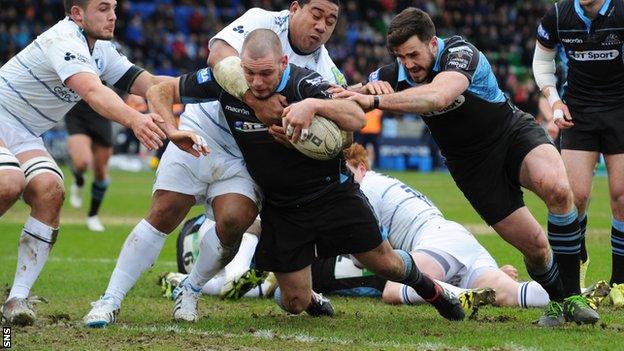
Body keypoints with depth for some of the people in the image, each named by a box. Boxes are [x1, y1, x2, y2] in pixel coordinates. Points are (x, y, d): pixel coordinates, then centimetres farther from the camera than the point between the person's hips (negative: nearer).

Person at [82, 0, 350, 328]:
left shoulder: (326, 73, 0)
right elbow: (219, 56, -26)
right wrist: (257, 101, -34)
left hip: (246, 161, 2)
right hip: (203, 132, -2)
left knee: (233, 223, -20)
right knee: (163, 215, -9)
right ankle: (110, 299, -1)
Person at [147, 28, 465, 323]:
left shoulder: (303, 83, -25)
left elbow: (357, 118, -37)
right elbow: (159, 92, -7)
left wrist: (313, 105, -52)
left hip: (330, 190, -2)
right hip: (280, 208, 2)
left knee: (384, 263, 6)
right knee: (295, 304, 2)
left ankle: (430, 289, 39)